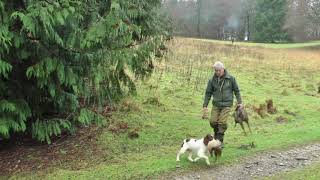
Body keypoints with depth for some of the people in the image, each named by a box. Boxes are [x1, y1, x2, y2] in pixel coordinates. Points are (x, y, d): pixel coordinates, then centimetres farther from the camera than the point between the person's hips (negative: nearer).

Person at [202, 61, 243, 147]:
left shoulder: (231, 78, -3)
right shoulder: (212, 80, -1)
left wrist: (239, 102, 4)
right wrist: (205, 106, 2)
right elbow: (208, 93, 5)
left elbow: (236, 90, 7)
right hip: (216, 104, 2)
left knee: (222, 122, -9)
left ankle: (219, 141, 1)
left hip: (227, 104, -2)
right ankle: (217, 133, 26)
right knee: (213, 121, -4)